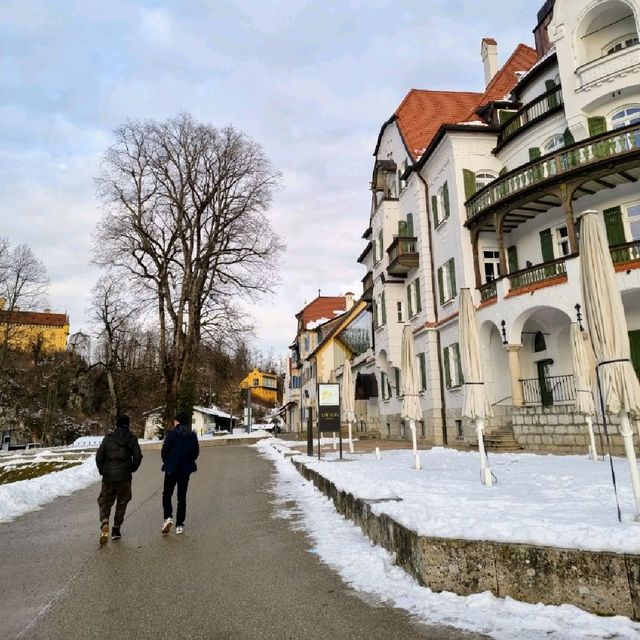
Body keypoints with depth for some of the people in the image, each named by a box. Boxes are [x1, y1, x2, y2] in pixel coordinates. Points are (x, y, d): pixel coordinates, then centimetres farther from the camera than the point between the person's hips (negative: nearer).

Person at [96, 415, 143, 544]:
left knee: (105, 501, 10)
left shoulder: (108, 438, 2)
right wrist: (132, 469, 11)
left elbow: (99, 456, -1)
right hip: (124, 477, 0)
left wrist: (102, 471, 13)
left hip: (108, 477, 0)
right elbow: (138, 456, -7)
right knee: (121, 503, 14)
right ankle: (116, 530, 15)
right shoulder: (132, 439, 0)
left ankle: (104, 522, -16)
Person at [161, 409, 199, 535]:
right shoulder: (193, 436, 0)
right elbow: (196, 453, 4)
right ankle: (179, 525, 12)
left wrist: (167, 462, 8)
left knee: (167, 494, 13)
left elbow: (164, 451, -10)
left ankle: (168, 517, -6)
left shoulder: (172, 434, -12)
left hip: (171, 469, -3)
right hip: (186, 470, 3)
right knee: (182, 497, 10)